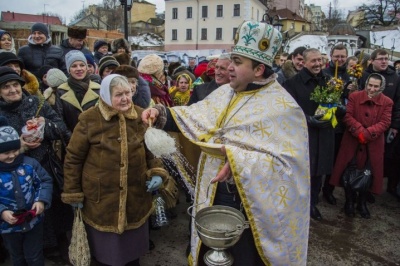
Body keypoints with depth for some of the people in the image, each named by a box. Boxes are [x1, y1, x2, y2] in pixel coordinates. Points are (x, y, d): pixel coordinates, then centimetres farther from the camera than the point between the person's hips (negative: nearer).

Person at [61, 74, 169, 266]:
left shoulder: (141, 117, -3)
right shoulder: (90, 120, -13)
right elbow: (73, 158, -5)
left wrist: (157, 172, -7)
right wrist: (73, 193, -2)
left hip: (136, 195, 3)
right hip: (101, 197, -2)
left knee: (133, 244, 22)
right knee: (107, 246, 17)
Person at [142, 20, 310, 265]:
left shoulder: (282, 107, -18)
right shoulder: (224, 92, 3)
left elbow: (288, 159, -23)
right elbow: (195, 117, 5)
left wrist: (239, 160, -33)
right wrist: (162, 113, -10)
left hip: (249, 201, -6)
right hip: (215, 193, 6)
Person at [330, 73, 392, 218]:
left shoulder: (387, 102, 1)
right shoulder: (354, 96, -3)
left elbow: (385, 123, -8)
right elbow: (347, 116, -10)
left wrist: (367, 133, -22)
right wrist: (359, 131, -23)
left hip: (374, 144, 1)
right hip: (352, 141, -1)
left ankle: (362, 203, 28)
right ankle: (349, 202, 24)